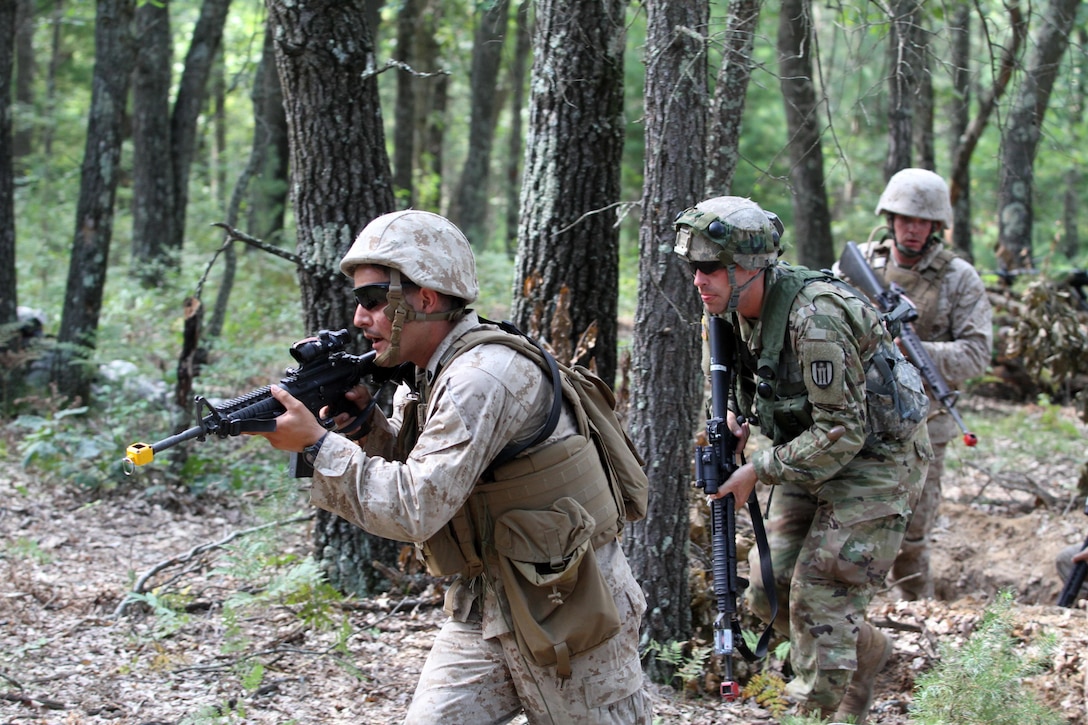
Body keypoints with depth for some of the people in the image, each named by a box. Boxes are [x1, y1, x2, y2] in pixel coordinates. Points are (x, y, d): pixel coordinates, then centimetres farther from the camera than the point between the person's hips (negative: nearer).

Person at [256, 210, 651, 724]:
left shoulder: (484, 377, -23)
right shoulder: (429, 376, 6)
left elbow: (414, 511, -29)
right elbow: (409, 466, 13)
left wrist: (316, 444, -24)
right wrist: (365, 422, -4)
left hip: (566, 610, -9)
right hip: (484, 606, 9)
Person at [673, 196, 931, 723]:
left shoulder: (814, 317, -31)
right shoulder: (743, 309, -3)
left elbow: (842, 431, -28)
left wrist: (759, 471, -23)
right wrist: (736, 414, -2)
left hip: (874, 457, -9)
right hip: (813, 454, 9)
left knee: (819, 598, -10)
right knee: (770, 589, 9)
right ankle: (865, 651, 31)